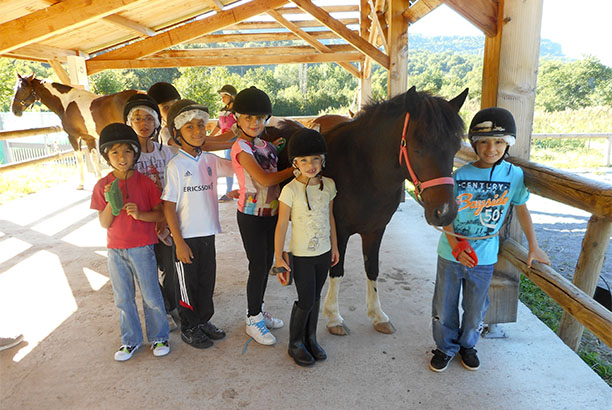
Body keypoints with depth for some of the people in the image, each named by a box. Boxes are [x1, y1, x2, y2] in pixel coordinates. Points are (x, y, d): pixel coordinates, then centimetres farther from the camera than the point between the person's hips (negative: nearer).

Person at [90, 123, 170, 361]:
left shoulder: (145, 182, -7)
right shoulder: (103, 186, -2)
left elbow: (160, 214, -5)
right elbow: (104, 223, -2)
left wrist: (140, 214, -24)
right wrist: (111, 203, -20)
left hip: (142, 247, -2)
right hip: (116, 250, 3)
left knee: (151, 296, 6)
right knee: (123, 298, 14)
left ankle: (158, 337, 25)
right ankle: (131, 340, 31)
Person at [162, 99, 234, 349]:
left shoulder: (210, 160, 3)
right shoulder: (176, 165, -13)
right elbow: (168, 206, -13)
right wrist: (179, 242, -15)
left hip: (208, 234, 5)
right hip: (187, 237, -5)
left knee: (207, 280, 17)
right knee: (188, 284, 10)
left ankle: (204, 321, 37)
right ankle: (189, 328, 29)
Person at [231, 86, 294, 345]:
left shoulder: (265, 145, 8)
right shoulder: (241, 147, -15)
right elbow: (264, 179, -24)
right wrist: (295, 169, -17)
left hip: (272, 213, 8)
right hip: (251, 216, -7)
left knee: (266, 264, 16)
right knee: (258, 266, 0)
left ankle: (258, 311, 34)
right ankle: (253, 321, 18)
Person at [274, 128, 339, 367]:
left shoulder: (328, 185, -1)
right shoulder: (291, 190, -16)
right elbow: (282, 225, -13)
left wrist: (334, 246, 13)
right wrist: (278, 258, -14)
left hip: (324, 252, 5)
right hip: (302, 255, -4)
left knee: (315, 297, 16)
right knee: (306, 300, 1)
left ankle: (310, 338, 35)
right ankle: (295, 343, 23)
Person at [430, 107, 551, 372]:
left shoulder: (514, 175, -8)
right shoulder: (460, 176, -12)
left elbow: (521, 209, 6)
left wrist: (534, 247, 8)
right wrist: (455, 246, -19)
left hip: (484, 256, 1)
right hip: (451, 254, 0)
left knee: (475, 308, 17)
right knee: (444, 306, 13)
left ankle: (467, 344, 43)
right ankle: (446, 347, 35)